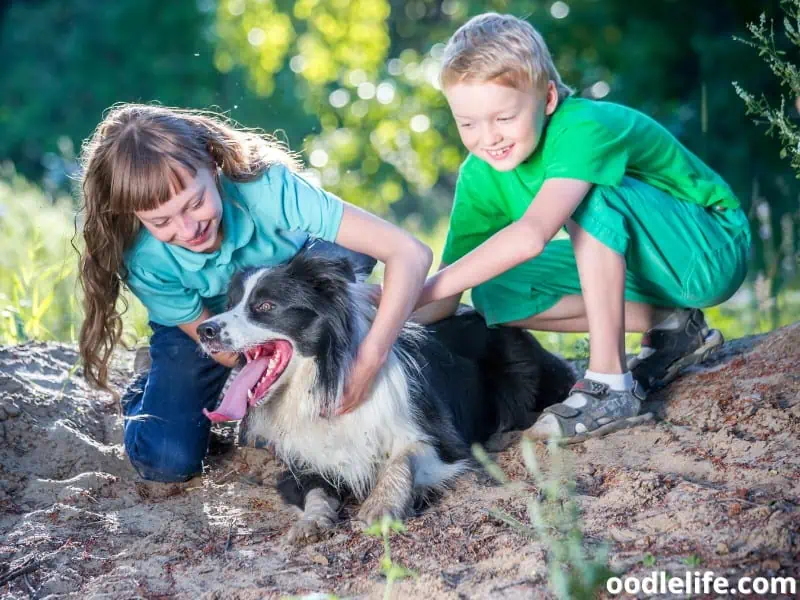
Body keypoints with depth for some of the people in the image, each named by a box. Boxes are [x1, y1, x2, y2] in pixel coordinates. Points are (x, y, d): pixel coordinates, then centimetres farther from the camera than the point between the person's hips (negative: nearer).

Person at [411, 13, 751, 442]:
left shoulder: (584, 129, -31)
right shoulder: (480, 176, -9)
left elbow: (531, 235, -46)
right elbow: (447, 292, -10)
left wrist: (417, 292, -44)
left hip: (712, 250, -7)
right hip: (638, 264, 7)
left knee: (590, 198, -32)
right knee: (494, 292, -10)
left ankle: (611, 386, -27)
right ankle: (670, 327, -1)